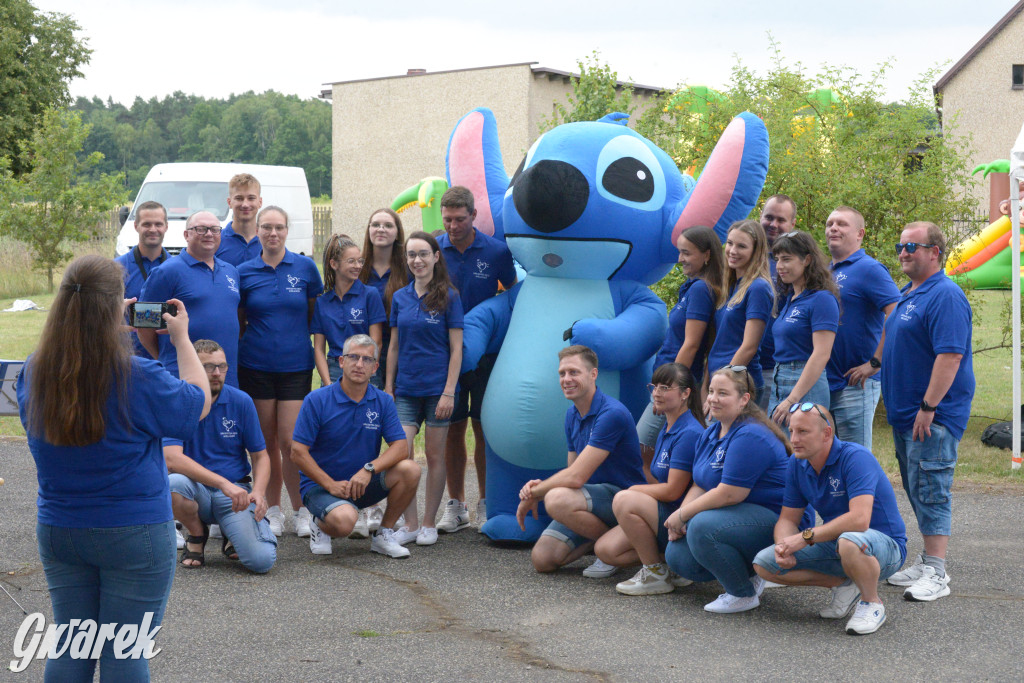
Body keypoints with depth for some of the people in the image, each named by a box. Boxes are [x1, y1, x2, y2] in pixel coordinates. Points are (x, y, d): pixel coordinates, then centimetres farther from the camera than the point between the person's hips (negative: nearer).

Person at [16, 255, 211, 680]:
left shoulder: (33, 374, -8)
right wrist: (181, 338, 8)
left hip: (57, 530, 5)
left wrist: (117, 325, 13)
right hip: (135, 533, -5)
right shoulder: (139, 378, -21)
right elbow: (199, 402, -3)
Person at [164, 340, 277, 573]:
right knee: (173, 483, -37)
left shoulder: (241, 402, -1)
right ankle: (197, 535, -2)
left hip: (235, 492, 0)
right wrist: (223, 483, -31)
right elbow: (172, 458, -21)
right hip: (196, 490, 0)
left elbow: (260, 456, 6)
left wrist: (258, 492, -16)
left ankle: (232, 533, 15)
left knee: (262, 560, -23)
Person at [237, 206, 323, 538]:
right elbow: (237, 322, 11)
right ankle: (273, 511, 18)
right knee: (267, 441, 6)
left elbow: (315, 315, 9)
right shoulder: (244, 272, 3)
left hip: (296, 365, -1)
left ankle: (300, 510, 8)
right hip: (256, 366, 1)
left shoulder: (305, 267, 1)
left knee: (290, 441, -7)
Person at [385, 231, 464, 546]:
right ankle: (410, 523, 3)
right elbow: (394, 346, 13)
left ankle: (429, 523, 14)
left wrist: (449, 392, -10)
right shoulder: (400, 298, 8)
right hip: (406, 389, 3)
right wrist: (388, 386, 8)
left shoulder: (448, 297, -3)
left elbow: (456, 349, -4)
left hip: (437, 387, -3)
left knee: (434, 454, 3)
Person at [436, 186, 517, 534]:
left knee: (484, 427, 3)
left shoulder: (496, 251, -4)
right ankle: (456, 505, 15)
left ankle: (486, 504, 14)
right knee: (452, 429, 6)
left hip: (484, 352, -1)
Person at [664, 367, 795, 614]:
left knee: (702, 527, -33)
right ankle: (746, 574, 13)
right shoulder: (710, 434, 11)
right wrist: (678, 520, -7)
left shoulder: (750, 436, -20)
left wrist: (682, 515, -17)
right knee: (676, 556, -7)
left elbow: (730, 494, -25)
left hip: (774, 520, -9)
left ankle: (745, 594, -13)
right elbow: (699, 486, 11)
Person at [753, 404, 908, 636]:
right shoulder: (797, 464, -1)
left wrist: (806, 537, -30)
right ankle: (843, 585, 6)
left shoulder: (855, 457, -24)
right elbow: (788, 518, 4)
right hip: (835, 545, 7)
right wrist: (785, 546, -19)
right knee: (764, 564, -7)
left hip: (886, 545, -7)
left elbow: (859, 519, -36)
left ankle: (872, 604, -12)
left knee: (849, 541, -43)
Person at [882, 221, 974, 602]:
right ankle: (926, 562, 22)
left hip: (933, 417, -10)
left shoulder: (945, 296, -16)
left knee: (931, 491, -8)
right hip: (906, 414, 10)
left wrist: (928, 407, -25)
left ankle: (936, 574, -5)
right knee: (918, 491, 14)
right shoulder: (907, 294, 15)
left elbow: (950, 355, -23)